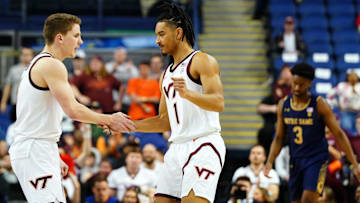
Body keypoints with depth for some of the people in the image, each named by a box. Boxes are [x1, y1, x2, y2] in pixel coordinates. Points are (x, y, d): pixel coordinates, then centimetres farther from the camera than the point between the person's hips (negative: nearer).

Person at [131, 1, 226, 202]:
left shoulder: (202, 61, -4)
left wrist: (187, 94, -34)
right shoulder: (167, 74, 22)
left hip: (204, 144, -8)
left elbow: (218, 103, -17)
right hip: (177, 147, 8)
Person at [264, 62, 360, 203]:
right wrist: (270, 162, -5)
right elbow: (279, 138, 10)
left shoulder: (319, 105, -10)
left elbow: (339, 135, -7)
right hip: (296, 161, 5)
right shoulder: (283, 105, 3)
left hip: (317, 160, -5)